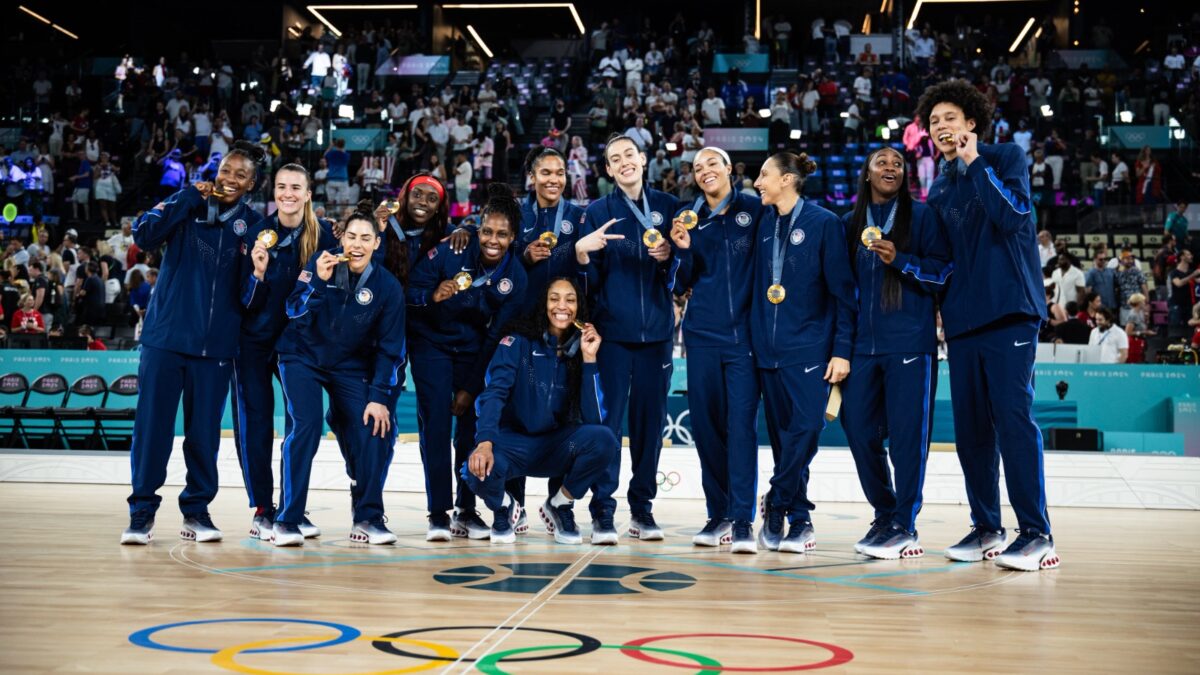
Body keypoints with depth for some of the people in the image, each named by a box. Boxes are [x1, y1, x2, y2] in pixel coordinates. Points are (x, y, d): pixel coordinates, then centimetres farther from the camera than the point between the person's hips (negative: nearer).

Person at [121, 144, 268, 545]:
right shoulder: (187, 205, 3)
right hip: (165, 336, 0)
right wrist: (190, 197, -14)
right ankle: (142, 510, 11)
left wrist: (258, 275, -24)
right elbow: (144, 237, -15)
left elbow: (248, 299, -2)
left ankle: (196, 510, 17)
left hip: (215, 344, 1)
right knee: (152, 425, 0)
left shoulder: (252, 226, 2)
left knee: (204, 431, 4)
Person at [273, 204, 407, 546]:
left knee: (373, 432, -12)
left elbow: (390, 348, -5)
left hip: (350, 367, 2)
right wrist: (319, 281, -31)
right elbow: (294, 311, -15)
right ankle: (287, 520, -11)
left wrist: (379, 397, -10)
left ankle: (367, 520, 6)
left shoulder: (388, 287, -10)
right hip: (303, 358, -2)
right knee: (306, 425, -22)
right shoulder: (321, 262, -12)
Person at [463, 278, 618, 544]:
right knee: (479, 470, -35)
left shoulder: (581, 348, -1)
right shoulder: (519, 342, -8)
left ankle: (560, 505, 0)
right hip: (514, 441, -2)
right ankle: (504, 506, 5)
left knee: (604, 440, -28)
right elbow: (494, 394, -21)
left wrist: (589, 358, -17)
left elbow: (594, 417, -11)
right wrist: (484, 443, -37)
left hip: (558, 446, 2)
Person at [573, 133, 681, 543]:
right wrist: (582, 252, -19)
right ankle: (602, 511, -2)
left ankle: (642, 508, 15)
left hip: (656, 330, 2)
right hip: (613, 330, -2)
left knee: (651, 420, 5)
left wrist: (671, 258, -10)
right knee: (607, 421, -7)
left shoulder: (667, 207, 8)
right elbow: (590, 281, -1)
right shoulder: (598, 212, 4)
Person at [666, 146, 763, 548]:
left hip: (745, 331, -3)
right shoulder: (689, 217, 10)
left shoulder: (754, 210, 3)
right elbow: (683, 284, 8)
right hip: (703, 334, 3)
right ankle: (718, 513, 13)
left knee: (742, 422, -8)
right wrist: (683, 248, -9)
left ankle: (741, 516, -5)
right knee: (705, 422, 4)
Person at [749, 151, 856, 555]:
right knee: (782, 437, 6)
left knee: (805, 429, -12)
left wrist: (842, 351, -12)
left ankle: (776, 506, 5)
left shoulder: (824, 223, -5)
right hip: (769, 348, 5)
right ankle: (797, 520, 13)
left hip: (809, 347, -5)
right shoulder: (765, 224, 11)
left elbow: (843, 291, -7)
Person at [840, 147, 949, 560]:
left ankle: (904, 525, 3)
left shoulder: (920, 216, 3)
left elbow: (944, 271, -3)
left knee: (906, 433, -5)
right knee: (859, 432, 4)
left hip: (909, 343, -4)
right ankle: (884, 514, 20)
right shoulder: (851, 224, 15)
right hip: (863, 343, 5)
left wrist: (899, 260, -17)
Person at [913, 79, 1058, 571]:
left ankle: (1037, 535, -6)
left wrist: (974, 162, -10)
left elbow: (1012, 216, -16)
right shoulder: (940, 188, 18)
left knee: (1013, 418, -11)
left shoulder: (1006, 158, 3)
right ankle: (986, 527, 16)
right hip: (963, 318, 6)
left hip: (1008, 310, -6)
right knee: (970, 427, 6)